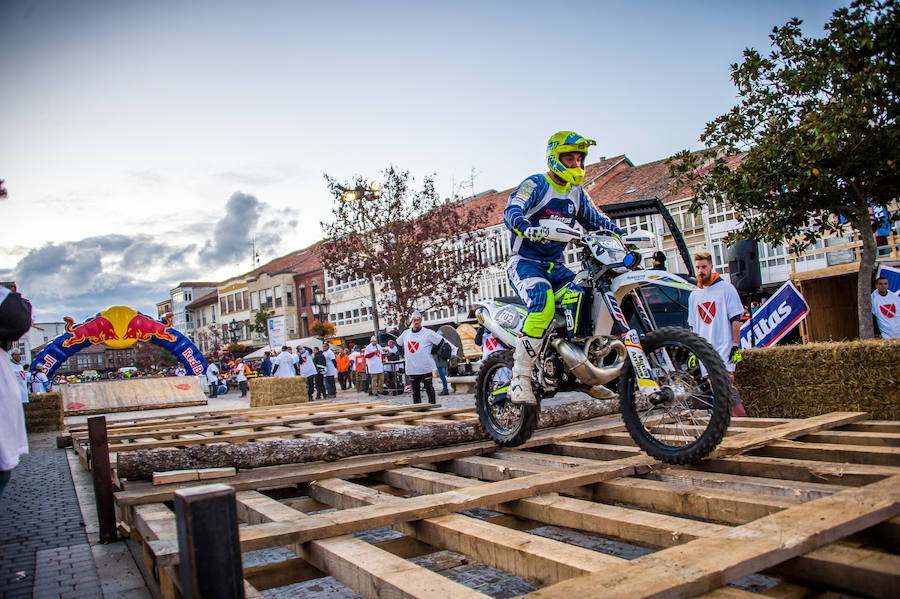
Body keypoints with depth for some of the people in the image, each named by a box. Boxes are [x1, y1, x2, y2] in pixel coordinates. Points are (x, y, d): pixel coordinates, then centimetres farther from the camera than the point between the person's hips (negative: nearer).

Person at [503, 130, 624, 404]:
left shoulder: (577, 192, 15)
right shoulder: (535, 184, -6)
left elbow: (595, 219, 23)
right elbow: (512, 211, -23)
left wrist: (622, 234, 6)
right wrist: (527, 228, -45)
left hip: (555, 265, 7)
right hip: (524, 261, -7)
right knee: (543, 303, -35)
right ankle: (520, 378, -30)